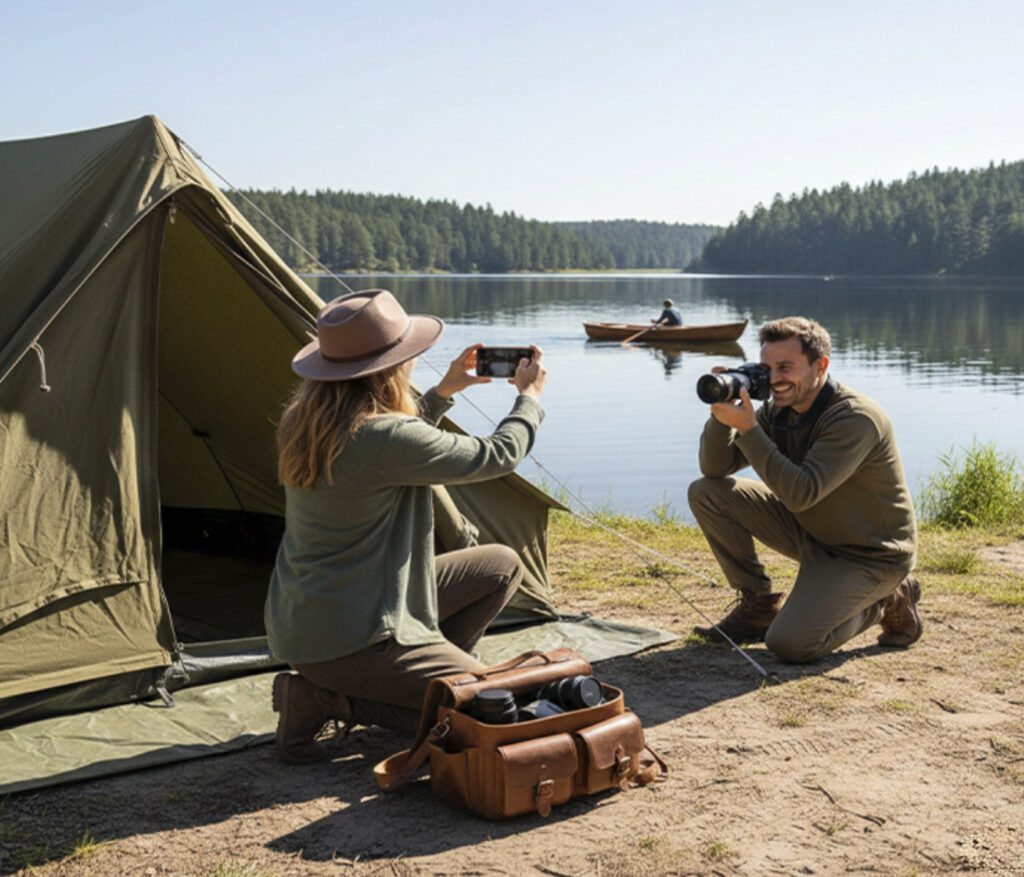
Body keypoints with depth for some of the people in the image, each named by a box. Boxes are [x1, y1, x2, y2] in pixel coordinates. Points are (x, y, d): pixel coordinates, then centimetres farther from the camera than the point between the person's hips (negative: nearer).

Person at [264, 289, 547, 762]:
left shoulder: (306, 422, 1)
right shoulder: (384, 437, -26)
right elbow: (495, 457, -13)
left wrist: (443, 392, 24)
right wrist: (529, 397, 6)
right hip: (346, 639, -9)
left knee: (501, 565, 12)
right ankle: (323, 699, -5)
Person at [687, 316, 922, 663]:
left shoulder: (855, 417, -26)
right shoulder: (778, 410, -3)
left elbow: (801, 493, -35)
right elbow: (715, 468, -3)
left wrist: (748, 428, -35)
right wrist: (722, 416, -21)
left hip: (869, 556, -7)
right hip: (810, 530, 7)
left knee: (788, 644, -23)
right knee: (706, 493, -5)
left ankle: (887, 602, 4)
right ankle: (758, 605, 7)